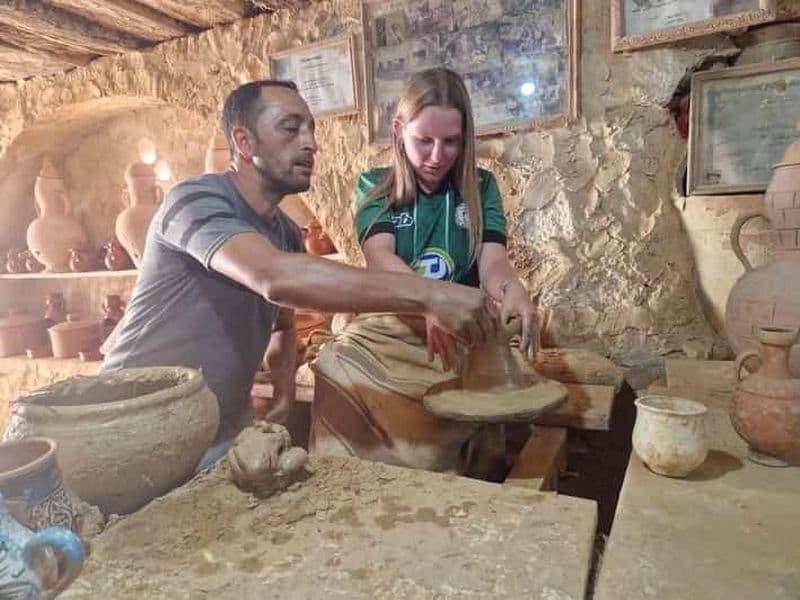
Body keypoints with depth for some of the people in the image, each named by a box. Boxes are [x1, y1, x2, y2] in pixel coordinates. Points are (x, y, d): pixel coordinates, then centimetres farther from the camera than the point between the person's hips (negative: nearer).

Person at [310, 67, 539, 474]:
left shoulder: (480, 188, 8)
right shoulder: (375, 188, 4)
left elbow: (493, 262, -6)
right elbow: (380, 258, -14)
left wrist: (512, 290, -30)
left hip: (456, 347, 0)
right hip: (381, 338, 1)